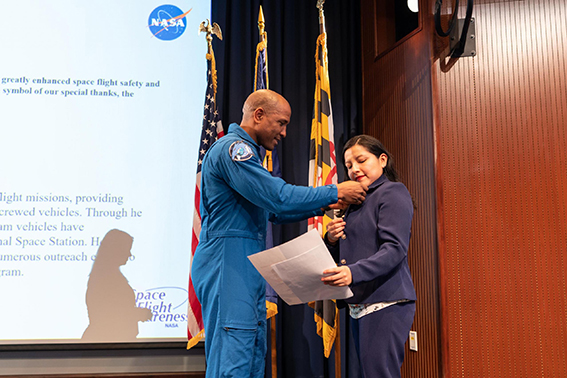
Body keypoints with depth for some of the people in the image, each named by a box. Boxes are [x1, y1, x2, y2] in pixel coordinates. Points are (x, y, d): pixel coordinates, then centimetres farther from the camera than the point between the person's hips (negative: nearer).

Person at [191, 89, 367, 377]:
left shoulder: (244, 152, 24)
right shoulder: (232, 148, -11)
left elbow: (273, 212, 25)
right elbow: (278, 197, -20)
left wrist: (324, 206, 15)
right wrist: (335, 193, -11)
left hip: (248, 270, 11)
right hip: (228, 265, -11)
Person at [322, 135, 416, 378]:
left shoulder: (393, 192, -4)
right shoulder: (356, 202, 22)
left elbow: (395, 249, -17)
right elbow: (341, 256, 21)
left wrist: (353, 272, -31)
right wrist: (332, 240, -1)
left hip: (386, 303, -9)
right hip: (359, 304, 9)